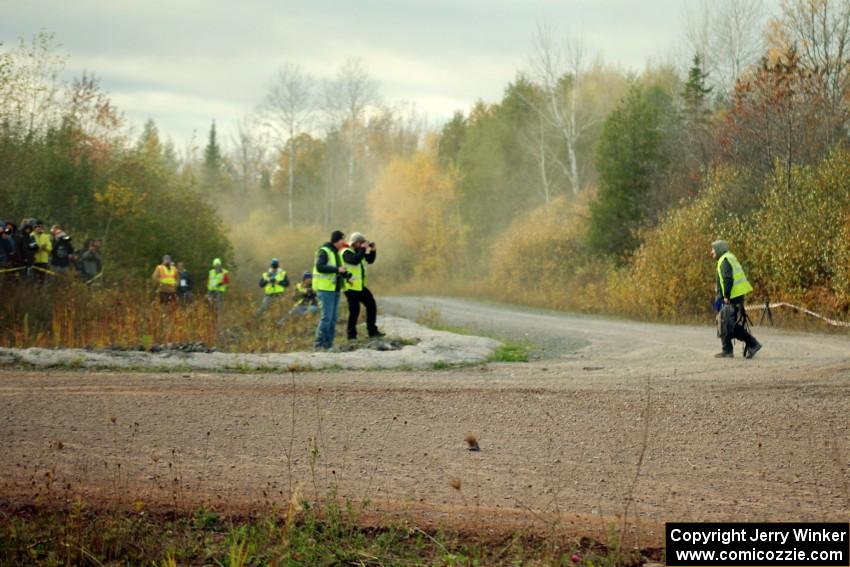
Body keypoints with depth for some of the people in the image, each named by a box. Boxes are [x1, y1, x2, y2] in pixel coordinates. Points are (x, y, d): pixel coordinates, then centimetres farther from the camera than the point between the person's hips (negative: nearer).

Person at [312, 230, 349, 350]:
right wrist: (337, 269, -25)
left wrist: (347, 275, 7)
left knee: (334, 318, 7)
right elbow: (319, 267, -24)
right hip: (325, 289, -9)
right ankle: (320, 344, -8)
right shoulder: (324, 251, -11)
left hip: (335, 289, 9)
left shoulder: (336, 252, 17)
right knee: (327, 317, -12)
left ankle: (329, 344, 12)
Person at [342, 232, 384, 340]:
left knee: (371, 305, 7)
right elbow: (355, 261, -33)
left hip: (360, 286, 9)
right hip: (351, 287, -9)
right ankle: (351, 335, 6)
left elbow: (370, 260, 15)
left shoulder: (359, 251, 11)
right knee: (354, 311, -5)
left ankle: (372, 331, 14)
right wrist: (363, 249, -27)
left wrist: (372, 250, -1)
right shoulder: (347, 252, -14)